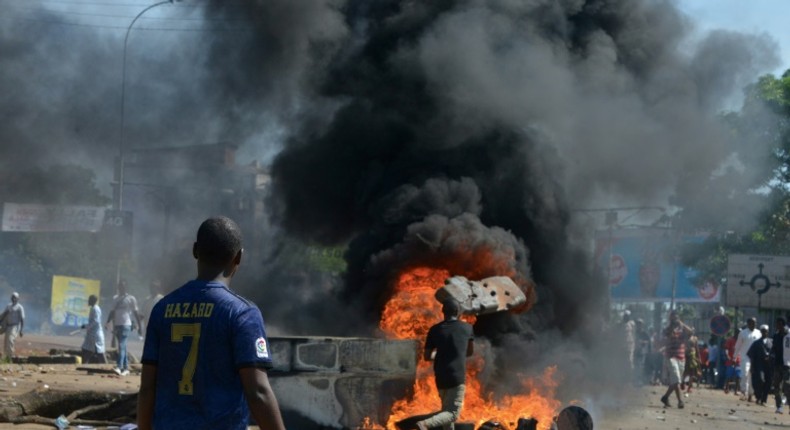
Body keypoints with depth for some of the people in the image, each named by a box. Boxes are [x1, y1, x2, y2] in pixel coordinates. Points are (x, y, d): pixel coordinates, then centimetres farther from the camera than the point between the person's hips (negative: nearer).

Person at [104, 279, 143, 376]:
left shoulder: (131, 299, -1)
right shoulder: (115, 299, 16)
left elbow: (136, 313, -1)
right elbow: (113, 312, 19)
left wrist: (140, 327, -4)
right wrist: (108, 322, 3)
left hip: (126, 325, -6)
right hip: (117, 325, 6)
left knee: (122, 346, -18)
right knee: (122, 347, 8)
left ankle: (119, 367, -28)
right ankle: (126, 368, 11)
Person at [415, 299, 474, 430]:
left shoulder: (435, 330, 3)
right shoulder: (467, 328, 4)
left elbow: (427, 356, 5)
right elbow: (470, 352, 18)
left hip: (440, 377, 4)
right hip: (457, 377, -4)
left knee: (447, 410, 21)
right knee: (453, 413, -8)